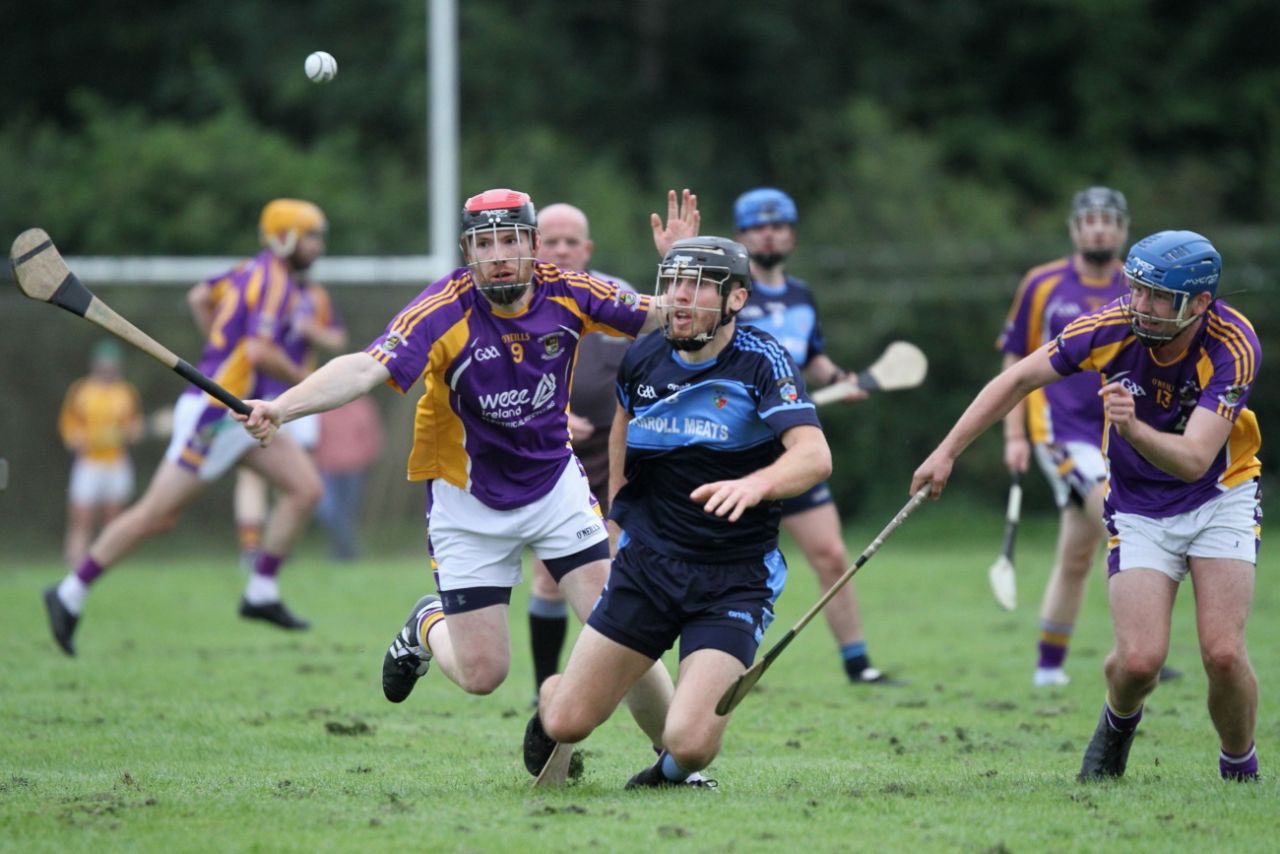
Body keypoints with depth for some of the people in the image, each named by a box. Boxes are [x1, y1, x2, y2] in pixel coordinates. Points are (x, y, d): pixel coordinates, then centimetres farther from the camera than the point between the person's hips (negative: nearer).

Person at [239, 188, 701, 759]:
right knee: (482, 674, -1)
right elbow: (366, 369, -38)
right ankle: (428, 628, 34)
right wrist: (281, 408, -53)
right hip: (468, 503, -2)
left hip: (555, 484, 2)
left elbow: (658, 322, 1)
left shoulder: (567, 293, -12)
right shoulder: (445, 312, -25)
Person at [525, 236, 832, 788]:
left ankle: (672, 772, 19)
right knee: (567, 723, -1)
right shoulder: (642, 359, 3)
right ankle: (550, 699, 39)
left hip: (734, 579, -4)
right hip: (646, 560, 4)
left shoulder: (761, 360, -13)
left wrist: (754, 484, -47)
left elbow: (815, 455, -28)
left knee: (690, 742, -20)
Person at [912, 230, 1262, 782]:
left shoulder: (1234, 348, -25)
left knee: (1223, 654, -18)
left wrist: (1135, 429, -51)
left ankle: (1240, 769, 10)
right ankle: (1119, 723, 20)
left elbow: (1193, 460, -33)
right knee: (1139, 659, -16)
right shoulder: (1113, 326, -20)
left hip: (1221, 495, -1)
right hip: (1139, 505, 1)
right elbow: (1018, 380, -6)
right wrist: (947, 451, -8)